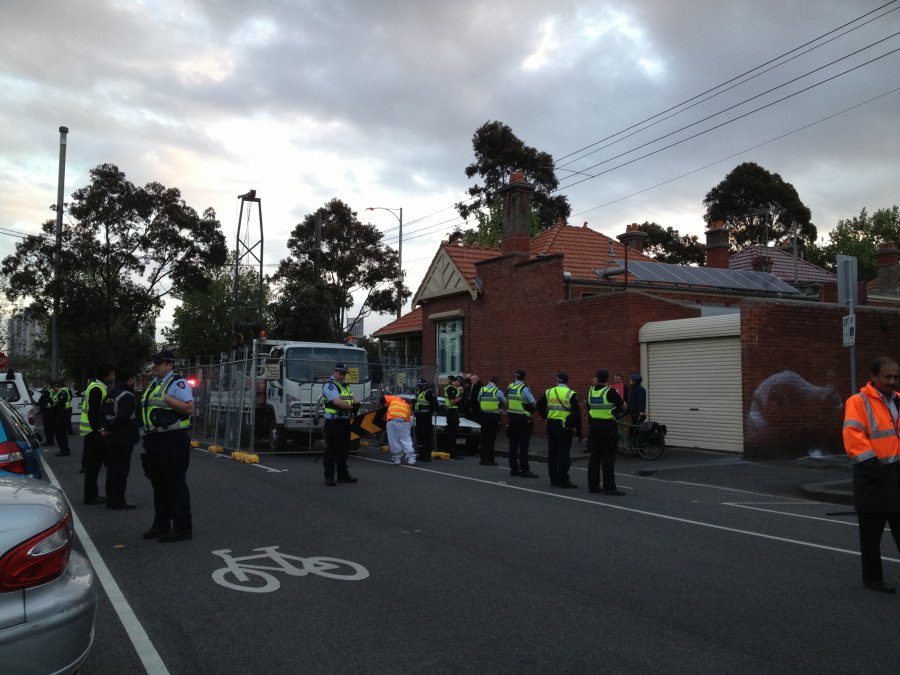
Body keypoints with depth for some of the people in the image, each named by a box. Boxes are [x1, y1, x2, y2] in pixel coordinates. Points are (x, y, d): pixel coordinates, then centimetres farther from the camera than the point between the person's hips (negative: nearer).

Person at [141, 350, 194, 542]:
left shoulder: (178, 383, -10)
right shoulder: (153, 384, 18)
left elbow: (190, 408, -21)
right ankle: (161, 525, 27)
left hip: (173, 441, -9)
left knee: (175, 485, -5)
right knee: (159, 484, 16)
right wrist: (147, 437, 17)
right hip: (154, 440, 9)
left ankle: (182, 528, 1)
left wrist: (167, 399, -24)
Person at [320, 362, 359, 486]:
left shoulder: (345, 386, 19)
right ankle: (329, 477, -1)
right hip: (333, 422, -9)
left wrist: (355, 407, -4)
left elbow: (352, 402, 18)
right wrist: (352, 407, -23)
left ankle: (343, 475, 23)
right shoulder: (329, 385, -9)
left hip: (345, 421, 9)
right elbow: (337, 402, -22)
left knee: (344, 449, 14)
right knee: (331, 450, -5)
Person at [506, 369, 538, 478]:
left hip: (511, 418, 6)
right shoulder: (524, 389, -13)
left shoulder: (509, 388, 6)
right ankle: (524, 470, -5)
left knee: (513, 444, 11)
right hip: (523, 419, -6)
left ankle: (513, 469, 15)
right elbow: (533, 403, -11)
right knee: (523, 445, -4)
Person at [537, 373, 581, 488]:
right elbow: (576, 414, -9)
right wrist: (578, 430, -5)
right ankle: (563, 481, -1)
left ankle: (554, 479, 17)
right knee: (564, 454, -2)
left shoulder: (548, 392, 4)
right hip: (565, 427, -4)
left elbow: (539, 406, 11)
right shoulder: (571, 394, -7)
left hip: (551, 426, 4)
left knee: (552, 453, 11)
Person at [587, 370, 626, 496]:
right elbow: (623, 407, -2)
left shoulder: (591, 391, 6)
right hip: (608, 427, -6)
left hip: (594, 426, 6)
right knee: (608, 458, -4)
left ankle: (593, 485, 15)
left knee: (594, 457, 11)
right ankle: (609, 488, -4)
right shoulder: (610, 391, -12)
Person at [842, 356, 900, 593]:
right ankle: (872, 578, 19)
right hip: (873, 477, -6)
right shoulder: (859, 402, -9)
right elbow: (853, 436, -18)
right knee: (871, 532, 6)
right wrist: (872, 464, -19)